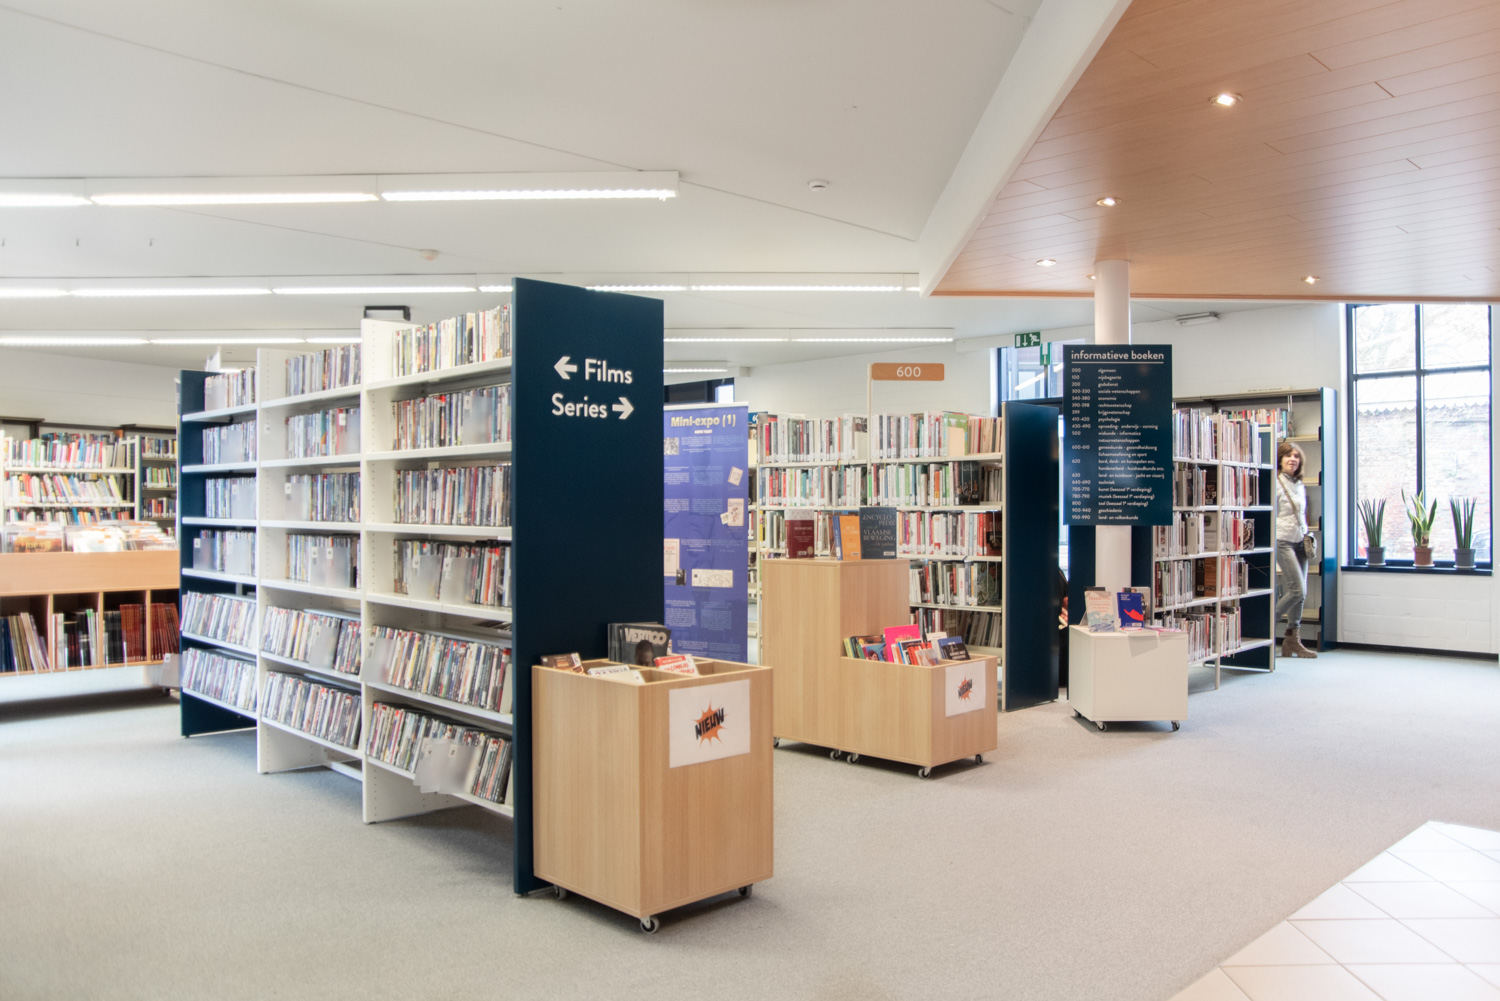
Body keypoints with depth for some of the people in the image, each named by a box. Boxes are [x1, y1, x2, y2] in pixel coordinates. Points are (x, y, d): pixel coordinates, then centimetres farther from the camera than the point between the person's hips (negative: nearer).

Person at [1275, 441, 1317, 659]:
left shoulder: (1299, 485, 14)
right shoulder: (1276, 483, -8)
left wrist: (1307, 535, 10)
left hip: (1299, 543, 7)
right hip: (1282, 542, -7)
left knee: (1301, 594, 5)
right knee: (1297, 591, -14)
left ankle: (1293, 641, 10)